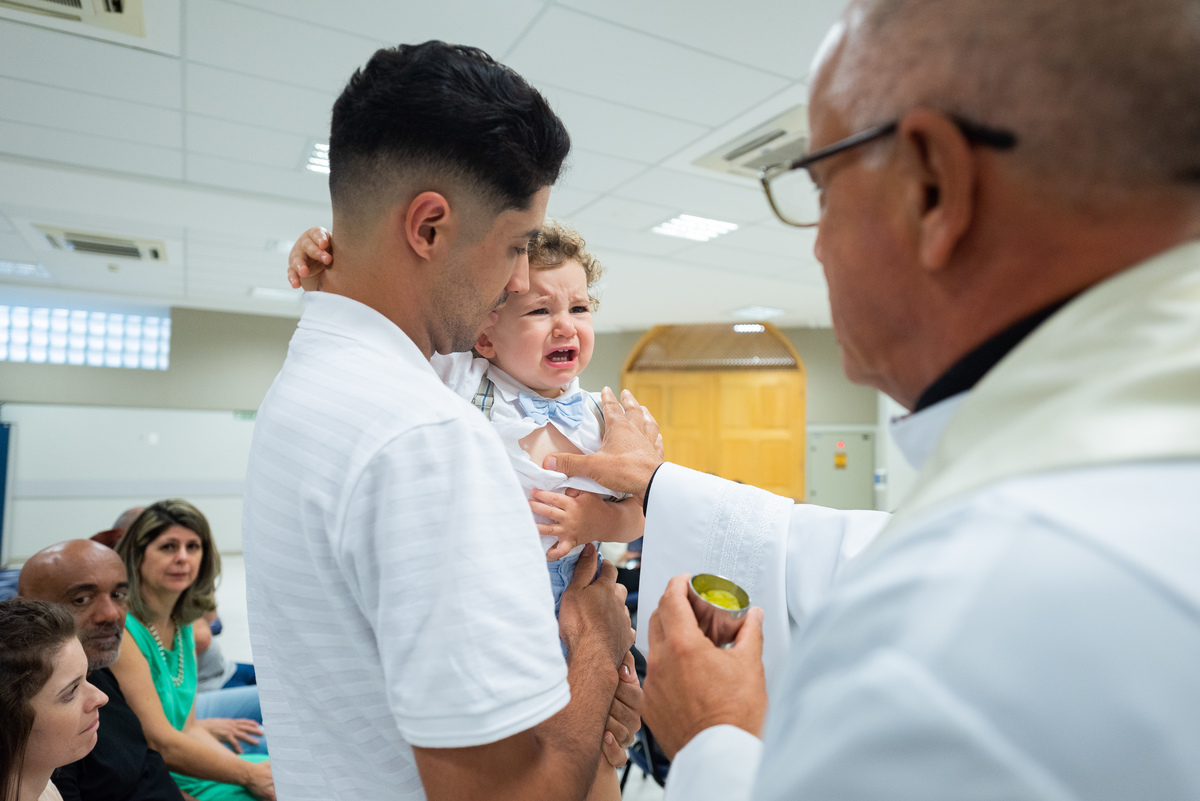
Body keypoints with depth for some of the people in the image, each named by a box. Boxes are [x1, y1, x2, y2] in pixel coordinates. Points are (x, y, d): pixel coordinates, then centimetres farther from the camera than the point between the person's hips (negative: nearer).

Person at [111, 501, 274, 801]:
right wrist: (250, 775, -15)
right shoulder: (120, 629, -19)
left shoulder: (182, 627, 6)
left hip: (178, 768, 8)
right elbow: (160, 744, -21)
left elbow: (189, 728, 7)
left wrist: (261, 772, -6)